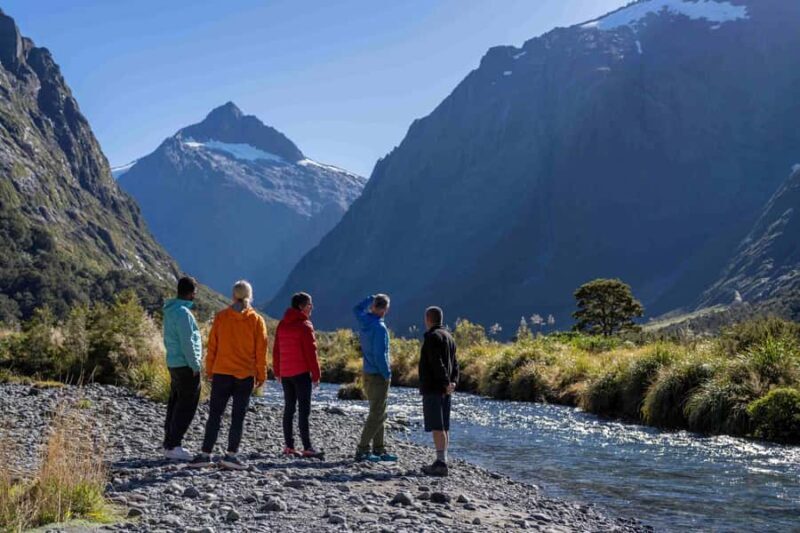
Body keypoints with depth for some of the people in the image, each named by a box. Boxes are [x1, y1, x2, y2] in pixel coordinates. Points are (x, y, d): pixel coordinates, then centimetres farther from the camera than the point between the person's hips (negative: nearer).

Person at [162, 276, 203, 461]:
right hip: (186, 366, -10)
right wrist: (195, 365, -15)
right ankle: (173, 446, -4)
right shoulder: (183, 312, -18)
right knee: (186, 407, -4)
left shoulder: (170, 310, 12)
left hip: (173, 363, 10)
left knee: (175, 404, 14)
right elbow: (187, 342, -21)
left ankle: (169, 444, 19)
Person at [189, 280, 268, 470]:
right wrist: (261, 376, 6)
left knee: (215, 414, 7)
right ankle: (231, 455, 1)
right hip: (245, 375, -1)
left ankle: (205, 454, 5)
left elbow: (212, 346, 2)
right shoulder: (256, 320, -2)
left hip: (221, 373, 1)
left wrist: (209, 371, 11)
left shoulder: (221, 317, 0)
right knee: (238, 416, 5)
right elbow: (261, 350, -1)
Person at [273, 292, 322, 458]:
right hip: (301, 372, -7)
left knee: (289, 409, 10)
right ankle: (307, 448, -10)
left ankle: (289, 446, 10)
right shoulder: (304, 325, -11)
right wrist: (316, 374, -9)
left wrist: (277, 372, 20)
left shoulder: (282, 324, 11)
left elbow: (276, 349, 14)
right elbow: (311, 352, -13)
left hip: (285, 373, 7)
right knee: (304, 410, -7)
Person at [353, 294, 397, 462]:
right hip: (378, 376, -9)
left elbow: (358, 309, 27)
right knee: (377, 415, -4)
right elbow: (379, 355, -23)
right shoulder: (379, 327, -21)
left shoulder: (363, 320, 3)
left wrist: (372, 298, 19)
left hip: (368, 374, 9)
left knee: (378, 414, 16)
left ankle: (379, 450, 21)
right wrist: (387, 374, -13)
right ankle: (362, 450, -4)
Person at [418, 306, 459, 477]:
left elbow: (437, 363, -21)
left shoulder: (433, 336, -12)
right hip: (444, 390, 9)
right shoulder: (448, 336, 17)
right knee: (443, 427, 10)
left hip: (433, 388, -9)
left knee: (437, 427, -10)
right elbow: (454, 364, 14)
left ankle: (441, 464, -12)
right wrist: (453, 382, 4)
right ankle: (442, 462, 14)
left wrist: (446, 383, -19)